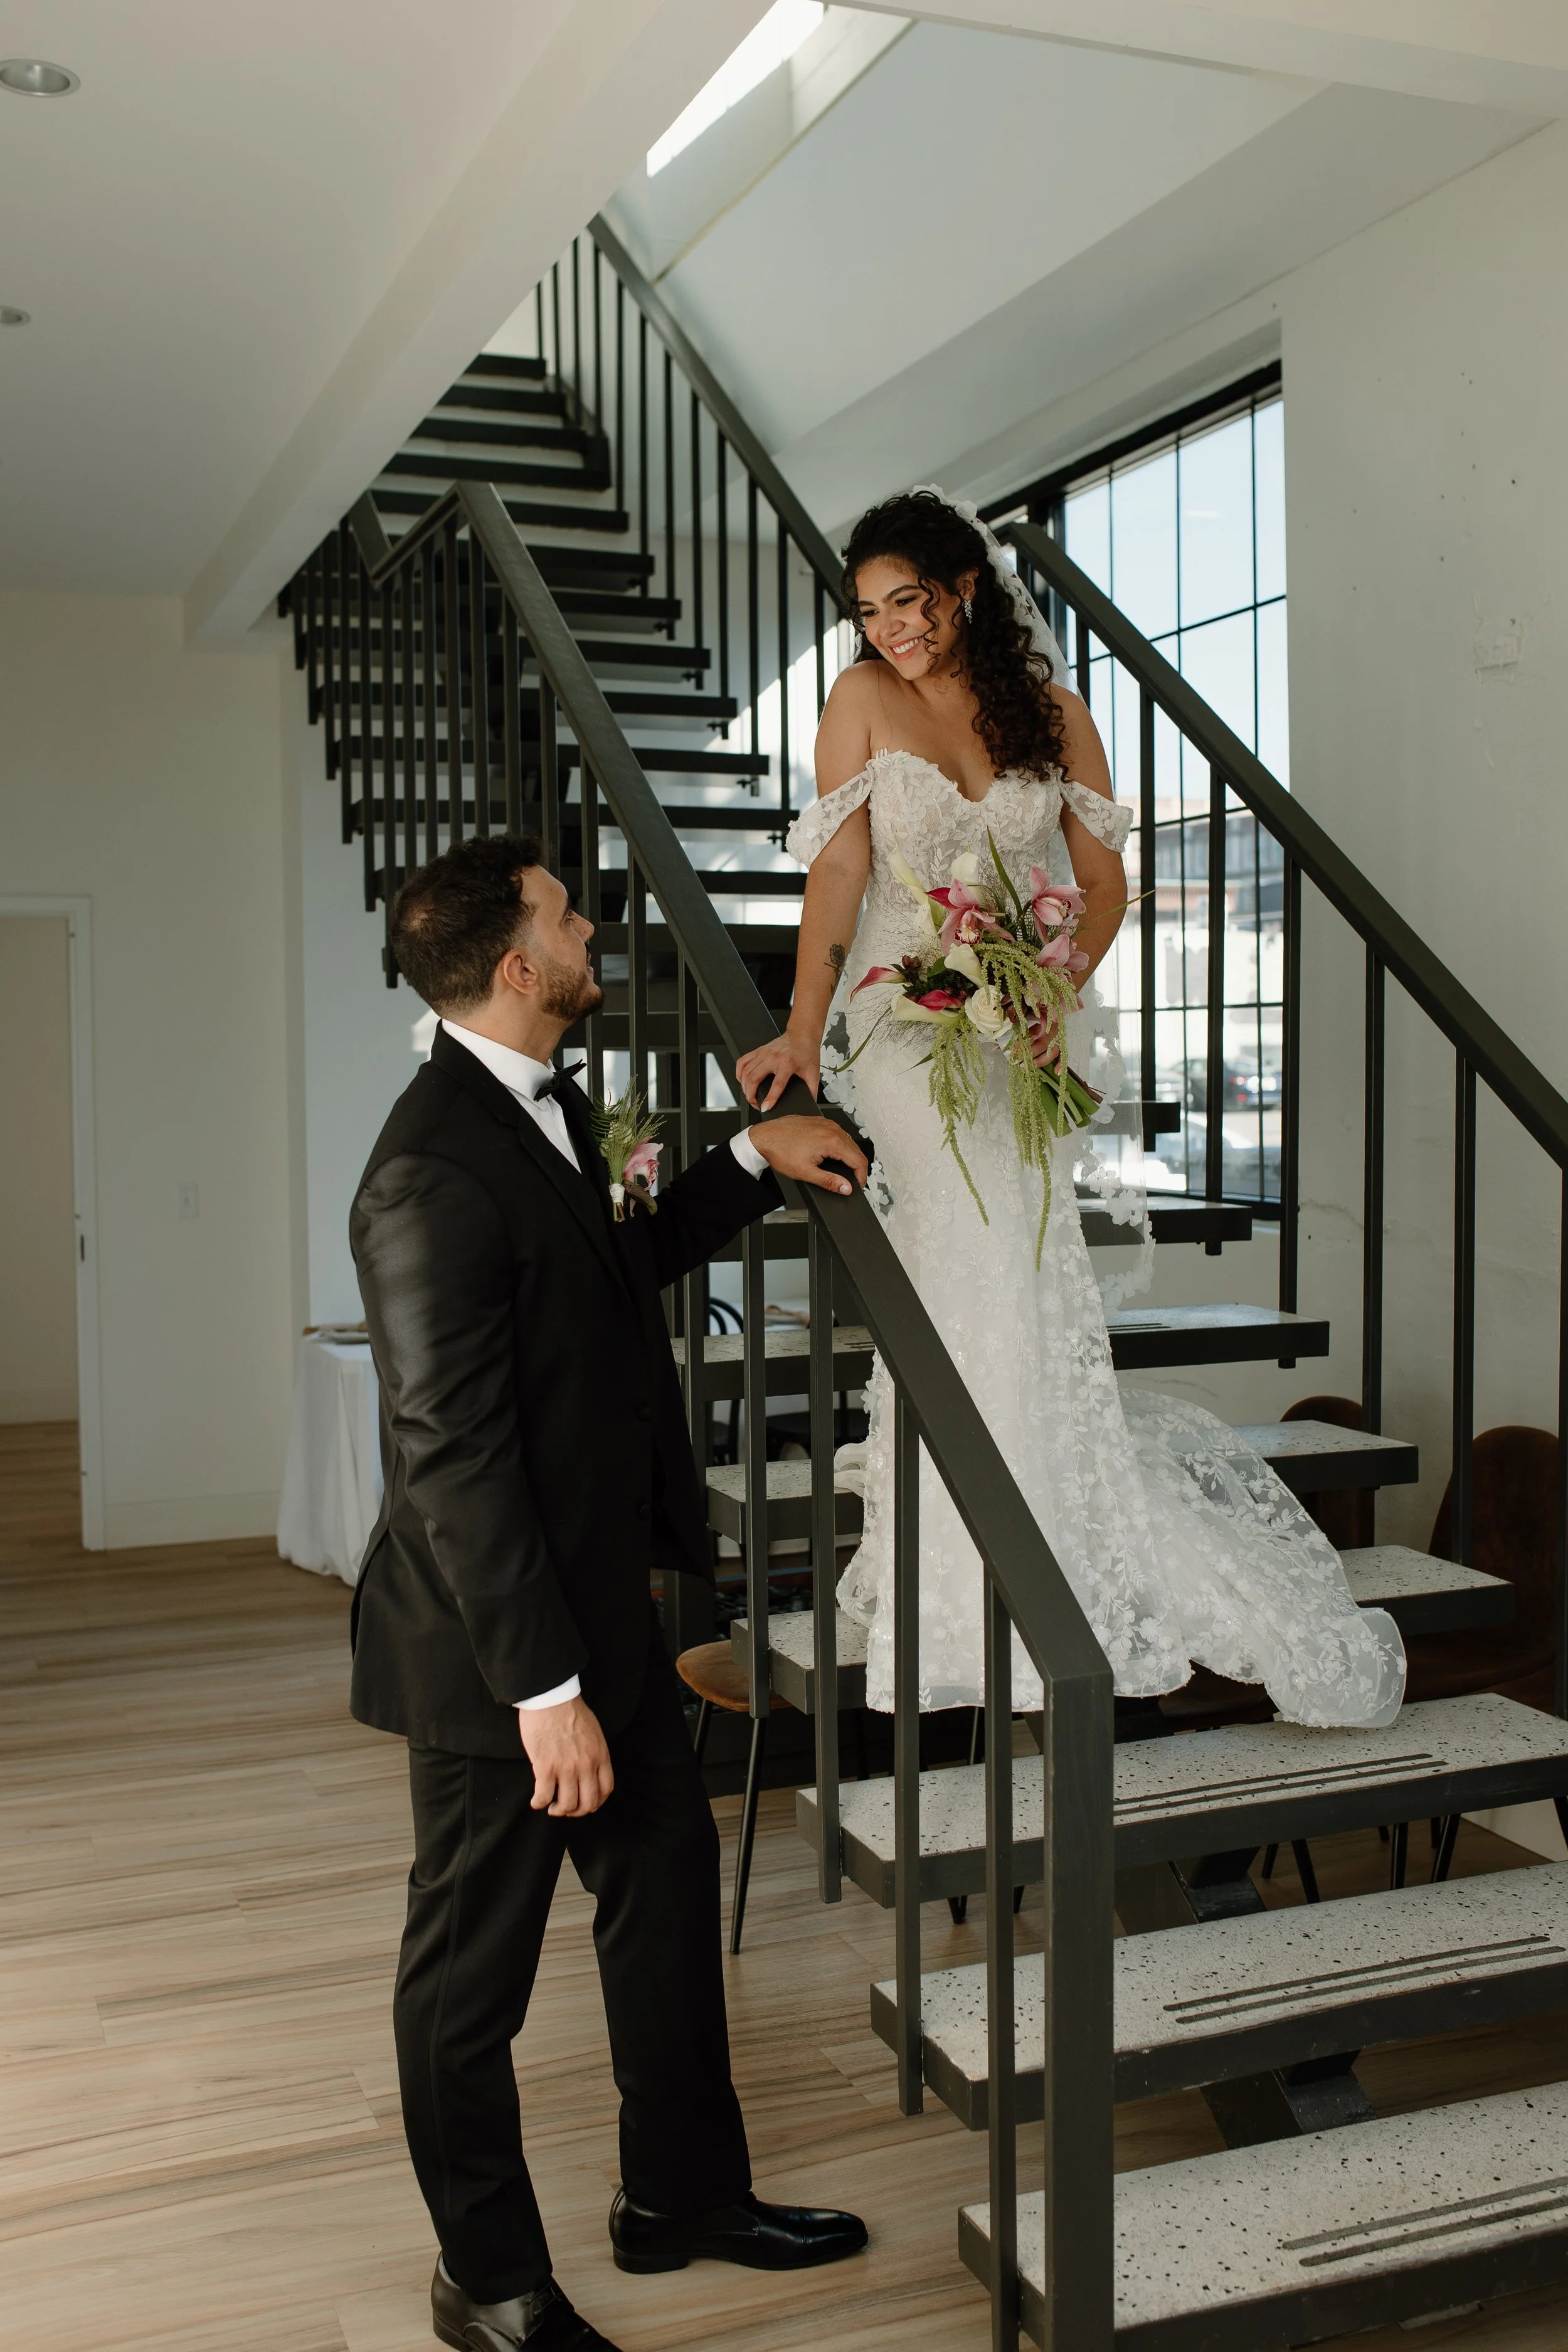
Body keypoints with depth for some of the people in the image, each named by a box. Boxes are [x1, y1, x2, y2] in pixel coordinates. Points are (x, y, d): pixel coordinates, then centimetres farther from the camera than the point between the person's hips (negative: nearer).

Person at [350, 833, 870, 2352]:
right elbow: (450, 1455, -26)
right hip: (493, 1650, -10)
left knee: (668, 1884, 21)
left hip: (597, 1603, 10)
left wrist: (752, 1163, 17)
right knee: (473, 1969, 10)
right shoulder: (434, 1173, -25)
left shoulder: (541, 1109, 6)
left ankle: (683, 2195, 41)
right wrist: (544, 1687, -25)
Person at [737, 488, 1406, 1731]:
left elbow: (1105, 882, 6)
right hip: (905, 1019, -2)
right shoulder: (863, 700, 1)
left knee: (1019, 1274, -5)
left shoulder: (1052, 710, 7)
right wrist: (803, 1027, -18)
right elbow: (839, 874, -7)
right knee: (978, 1254, -13)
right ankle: (993, 1572, 0)